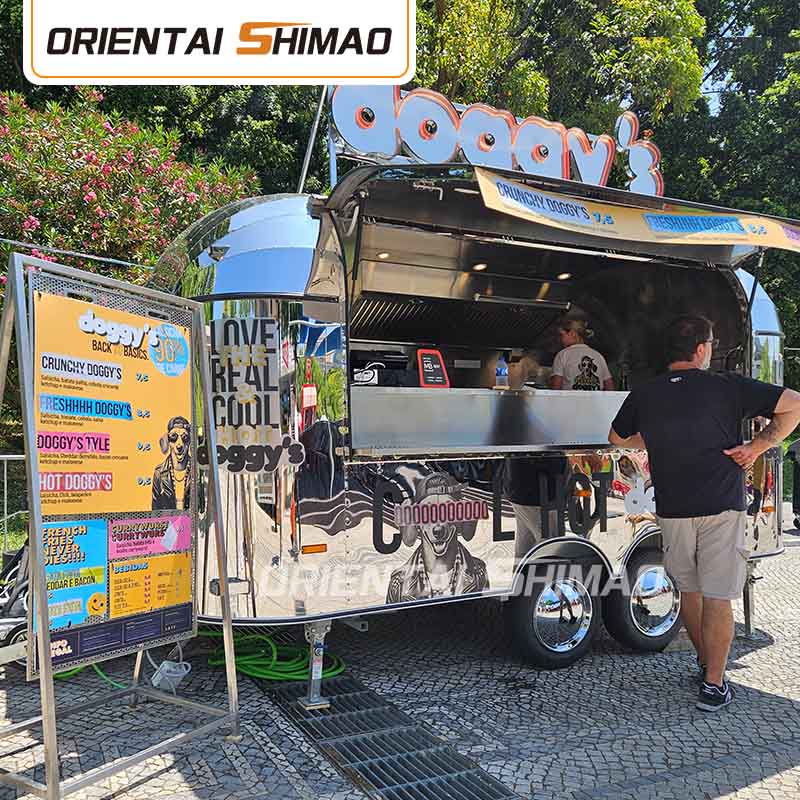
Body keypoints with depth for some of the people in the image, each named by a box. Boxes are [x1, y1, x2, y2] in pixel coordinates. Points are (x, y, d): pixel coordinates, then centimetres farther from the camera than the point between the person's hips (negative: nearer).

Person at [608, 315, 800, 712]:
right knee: (717, 598, 3)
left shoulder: (643, 395, 2)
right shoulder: (728, 387, -6)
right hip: (721, 510, -3)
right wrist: (758, 445, -4)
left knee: (689, 590, 20)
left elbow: (617, 438, 18)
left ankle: (704, 662, 36)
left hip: (672, 512, 3)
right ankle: (713, 685, 7)